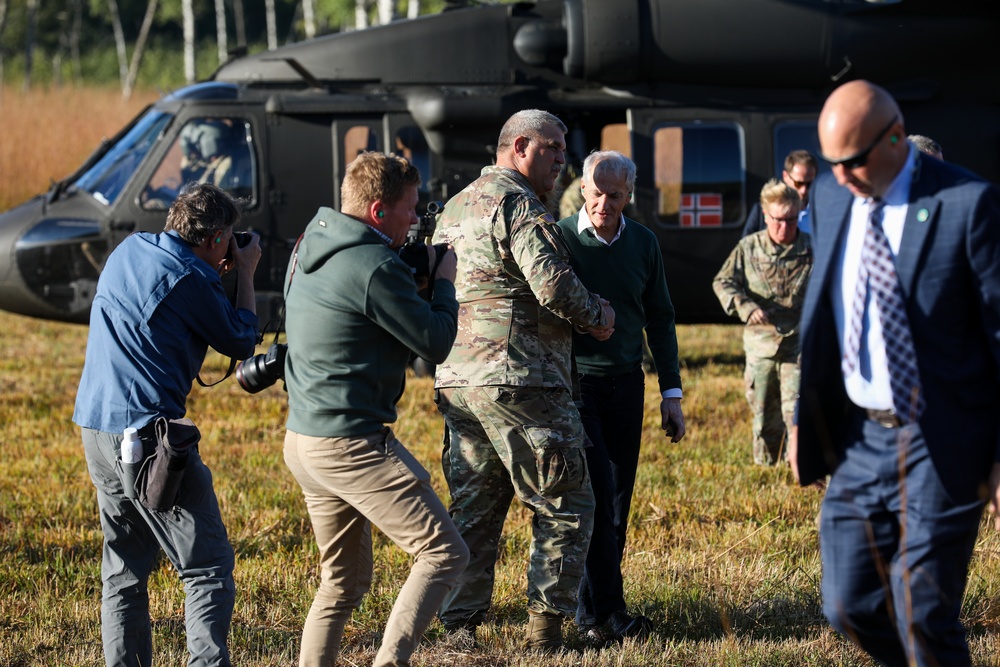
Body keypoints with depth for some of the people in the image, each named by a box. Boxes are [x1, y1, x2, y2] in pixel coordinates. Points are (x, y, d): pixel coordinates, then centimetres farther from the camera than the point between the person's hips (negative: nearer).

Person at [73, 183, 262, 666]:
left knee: (124, 568, 16)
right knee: (208, 567, -5)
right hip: (145, 431, -8)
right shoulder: (192, 279, -12)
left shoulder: (130, 249, 11)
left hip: (95, 423, 8)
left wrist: (221, 279, 19)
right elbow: (242, 342, 1)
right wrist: (245, 276, 11)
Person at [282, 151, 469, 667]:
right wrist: (444, 281, 5)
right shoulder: (374, 268, -17)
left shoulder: (309, 250, 11)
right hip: (351, 444, -10)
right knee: (444, 553, -7)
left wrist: (419, 273, 15)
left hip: (303, 440, 10)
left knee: (344, 581, 18)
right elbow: (436, 343, -11)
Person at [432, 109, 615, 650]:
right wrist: (596, 316, -4)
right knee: (566, 508, 2)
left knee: (471, 510, 13)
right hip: (520, 382, -9)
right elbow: (553, 284, -20)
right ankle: (545, 624, 0)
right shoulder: (519, 207, -11)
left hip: (457, 380, 9)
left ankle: (458, 626, 12)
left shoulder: (454, 208, 19)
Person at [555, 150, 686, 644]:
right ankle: (602, 612, -13)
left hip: (625, 382, 5)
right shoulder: (561, 238, -7)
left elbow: (659, 319, 13)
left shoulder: (643, 243, 7)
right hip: (576, 381, -5)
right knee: (597, 492, -12)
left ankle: (593, 607, 14)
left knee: (617, 499, 6)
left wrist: (671, 392, 11)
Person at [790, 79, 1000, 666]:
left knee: (924, 616, -8)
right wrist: (806, 424, 14)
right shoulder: (831, 198, 7)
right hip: (857, 440, 6)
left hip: (939, 446, -6)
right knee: (851, 606, 9)